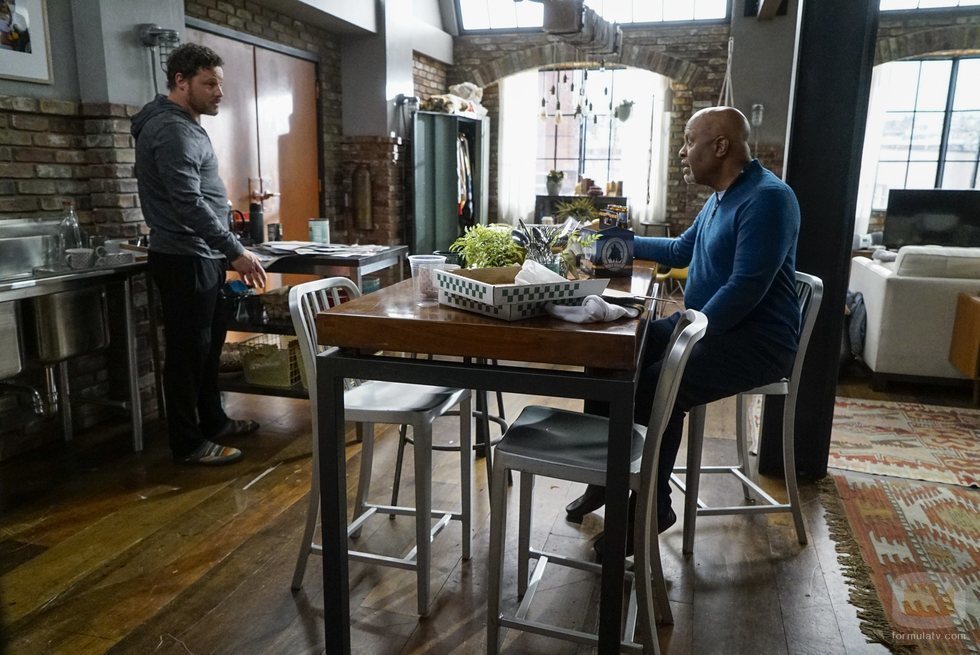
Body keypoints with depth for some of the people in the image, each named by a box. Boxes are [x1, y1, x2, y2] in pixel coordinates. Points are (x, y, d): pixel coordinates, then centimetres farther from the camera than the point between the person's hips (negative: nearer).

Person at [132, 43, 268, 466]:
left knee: (209, 343, 18)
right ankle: (187, 443, 9)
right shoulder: (172, 130, -16)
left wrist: (224, 252, 22)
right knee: (188, 351, -2)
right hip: (185, 260, -11)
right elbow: (189, 204, -25)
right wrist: (236, 251, -24)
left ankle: (213, 421, 31)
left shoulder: (184, 125, 17)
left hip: (200, 257, 11)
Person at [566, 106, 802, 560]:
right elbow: (682, 251, 29)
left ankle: (652, 508, -9)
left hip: (755, 340, -10)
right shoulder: (720, 198, 14)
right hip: (706, 325, 10)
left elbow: (746, 288, -26)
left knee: (657, 387, -30)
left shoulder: (767, 198, -18)